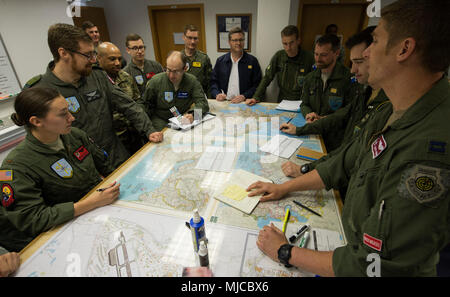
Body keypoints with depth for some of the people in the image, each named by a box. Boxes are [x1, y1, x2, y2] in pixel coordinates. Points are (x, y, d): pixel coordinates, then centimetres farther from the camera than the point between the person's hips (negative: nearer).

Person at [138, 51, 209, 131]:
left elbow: (202, 102, -13)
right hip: (160, 120, -1)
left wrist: (193, 115, -35)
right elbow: (144, 103, 5)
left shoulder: (192, 81, -8)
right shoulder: (155, 81, -7)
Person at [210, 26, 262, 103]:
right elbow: (213, 82, 15)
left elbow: (257, 85, 2)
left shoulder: (252, 61, 5)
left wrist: (244, 96, -13)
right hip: (223, 103, 1)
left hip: (244, 103, -1)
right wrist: (217, 94, -4)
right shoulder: (220, 61, 13)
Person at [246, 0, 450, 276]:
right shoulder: (390, 114, -4)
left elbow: (375, 266, -32)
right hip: (350, 242, 6)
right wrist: (284, 187, 3)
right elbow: (343, 165, 3)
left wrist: (286, 252, -22)